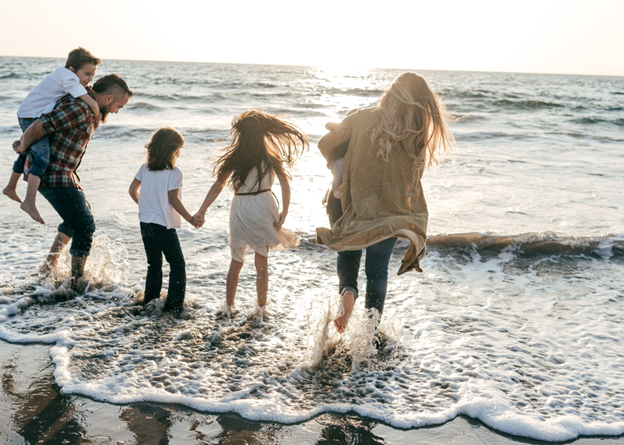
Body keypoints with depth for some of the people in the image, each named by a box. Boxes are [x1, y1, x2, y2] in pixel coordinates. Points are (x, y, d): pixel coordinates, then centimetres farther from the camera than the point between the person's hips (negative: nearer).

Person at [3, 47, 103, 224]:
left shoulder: (63, 73, 11)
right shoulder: (69, 79, -19)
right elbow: (92, 103, -25)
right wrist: (96, 119, -7)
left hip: (26, 116, 11)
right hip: (33, 118, -11)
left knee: (27, 152, 29)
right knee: (42, 158, -25)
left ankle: (11, 187, 49)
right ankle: (29, 202, -35)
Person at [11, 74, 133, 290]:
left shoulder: (89, 111, 9)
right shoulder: (78, 109, -24)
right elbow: (37, 127, -26)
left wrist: (24, 142, 15)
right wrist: (23, 146, -8)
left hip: (64, 173, 11)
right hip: (55, 176, -11)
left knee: (78, 218, 24)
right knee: (85, 226, -7)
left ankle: (49, 266, 34)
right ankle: (76, 282, 3)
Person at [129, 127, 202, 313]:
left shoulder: (145, 168, 4)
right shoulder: (173, 172, -14)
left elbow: (132, 190, 8)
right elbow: (173, 199, -19)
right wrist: (191, 219, -13)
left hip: (145, 223, 6)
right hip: (164, 225, -6)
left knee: (154, 264, 19)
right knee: (177, 264, 6)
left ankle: (150, 300, 21)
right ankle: (174, 303, 2)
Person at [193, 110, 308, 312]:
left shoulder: (235, 157, -6)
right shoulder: (271, 156, -3)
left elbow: (217, 186, -5)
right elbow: (285, 186, -6)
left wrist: (201, 211, -1)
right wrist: (283, 213, -2)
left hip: (240, 210, 0)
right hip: (263, 208, 1)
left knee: (236, 260, 16)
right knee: (262, 260, 11)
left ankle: (229, 305, 23)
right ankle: (261, 307, 18)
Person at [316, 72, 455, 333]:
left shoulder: (362, 118, -6)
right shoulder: (417, 136, -6)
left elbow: (325, 144, -1)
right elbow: (412, 182, -2)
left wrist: (336, 166, 18)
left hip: (355, 209, -1)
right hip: (391, 214, 1)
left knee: (348, 253, 24)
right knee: (378, 271, 18)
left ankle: (347, 289, -6)